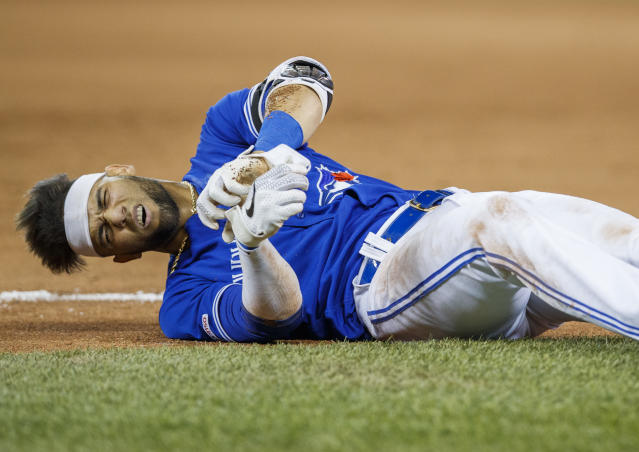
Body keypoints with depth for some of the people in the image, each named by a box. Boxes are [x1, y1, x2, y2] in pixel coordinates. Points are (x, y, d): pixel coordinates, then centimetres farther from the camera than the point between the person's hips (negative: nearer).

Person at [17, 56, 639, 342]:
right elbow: (274, 312, -12)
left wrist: (260, 160, -11)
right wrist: (251, 239, -36)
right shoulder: (187, 301, 9)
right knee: (502, 221, -36)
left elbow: (307, 83, 9)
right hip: (383, 284, -6)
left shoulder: (224, 132, 24)